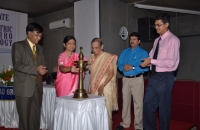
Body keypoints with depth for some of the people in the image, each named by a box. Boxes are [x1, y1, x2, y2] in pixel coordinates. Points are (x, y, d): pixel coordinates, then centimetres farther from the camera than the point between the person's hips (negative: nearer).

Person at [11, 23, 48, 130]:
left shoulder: (39, 48, 17)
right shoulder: (18, 45, -3)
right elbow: (17, 65, -12)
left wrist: (42, 69, -8)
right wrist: (35, 69, -21)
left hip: (37, 86, 6)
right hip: (24, 87, -5)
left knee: (36, 116, 10)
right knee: (24, 116, 4)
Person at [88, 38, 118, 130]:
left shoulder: (108, 57, -7)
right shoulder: (91, 57, 10)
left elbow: (111, 73, -11)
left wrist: (102, 85, -20)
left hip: (105, 87, -5)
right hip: (94, 87, 5)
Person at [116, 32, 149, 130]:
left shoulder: (143, 53, -1)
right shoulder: (124, 52, 14)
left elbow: (145, 67, -14)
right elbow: (119, 64, 9)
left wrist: (132, 67, -19)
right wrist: (123, 67, -13)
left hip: (137, 79, -4)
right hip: (125, 79, 5)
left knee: (138, 103, -3)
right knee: (125, 101, 12)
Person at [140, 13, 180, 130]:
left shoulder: (173, 40, -12)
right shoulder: (157, 40, 13)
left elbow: (171, 62, -19)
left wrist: (151, 61, -20)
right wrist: (147, 61, -7)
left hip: (165, 78, -8)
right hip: (154, 76, 8)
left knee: (164, 107, 7)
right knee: (148, 105, 12)